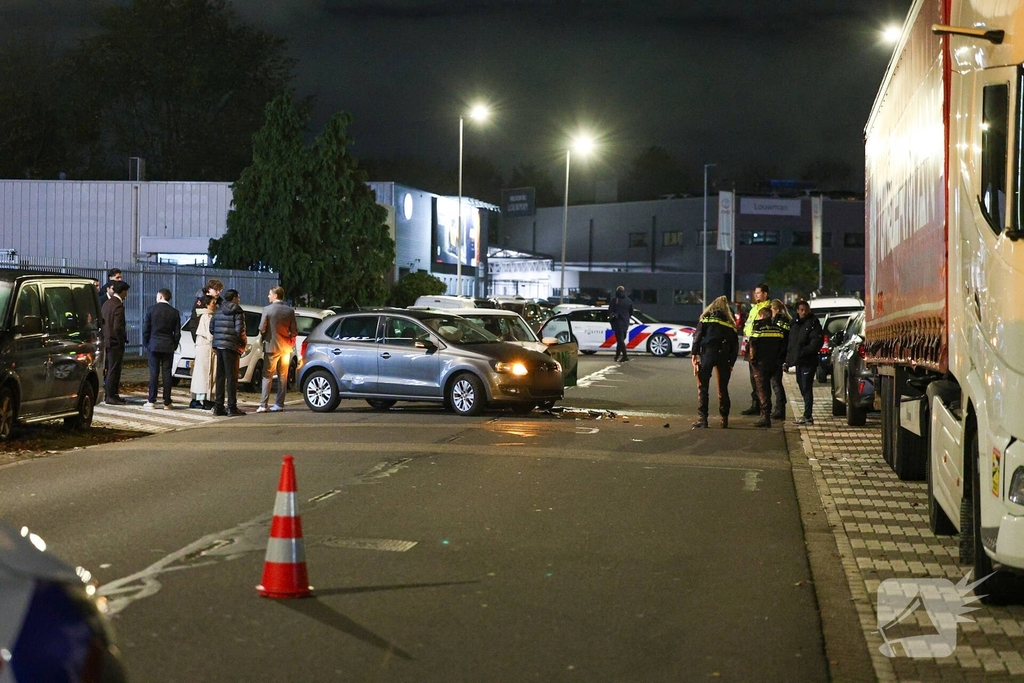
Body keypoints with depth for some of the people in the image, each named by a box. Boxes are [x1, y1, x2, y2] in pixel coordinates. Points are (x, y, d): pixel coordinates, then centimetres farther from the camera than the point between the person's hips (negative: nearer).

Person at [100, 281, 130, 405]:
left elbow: (102, 321, 15)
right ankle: (111, 397, 0)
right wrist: (123, 340, -11)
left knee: (110, 369, 15)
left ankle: (110, 394, 21)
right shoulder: (118, 306, -18)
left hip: (107, 341, 9)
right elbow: (118, 327, -23)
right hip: (115, 342, -9)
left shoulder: (106, 303, 10)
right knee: (113, 370, -3)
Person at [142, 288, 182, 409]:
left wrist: (145, 344, 6)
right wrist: (174, 345, 12)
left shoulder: (151, 309, -4)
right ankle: (167, 402, 2)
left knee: (153, 373, 2)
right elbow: (177, 332, 2)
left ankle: (151, 401, 0)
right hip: (168, 347, 1)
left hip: (153, 345, -1)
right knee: (167, 373, 2)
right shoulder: (174, 312, 0)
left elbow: (145, 329, -3)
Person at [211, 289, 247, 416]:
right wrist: (243, 341, 1)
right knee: (232, 377, -3)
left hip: (219, 345, 6)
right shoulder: (237, 312, -9)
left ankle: (218, 407, 13)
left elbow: (211, 328, 12)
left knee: (220, 376, 12)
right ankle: (232, 407, -4)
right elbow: (239, 330, -16)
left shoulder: (218, 311, 12)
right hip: (231, 346, -6)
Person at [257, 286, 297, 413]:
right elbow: (294, 331, 1)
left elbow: (262, 328, -11)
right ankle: (279, 404, 10)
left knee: (267, 376, 0)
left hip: (271, 346, -4)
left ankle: (263, 405, -4)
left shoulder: (267, 309, -11)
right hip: (285, 347, 4)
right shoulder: (290, 311, 0)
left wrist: (265, 338, 9)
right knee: (283, 377, 10)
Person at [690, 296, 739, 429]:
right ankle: (724, 420, 14)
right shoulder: (730, 322, 16)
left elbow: (698, 336, -3)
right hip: (723, 356, 3)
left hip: (707, 353, -3)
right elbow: (735, 345, 12)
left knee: (703, 387, -1)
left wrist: (694, 354, -4)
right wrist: (731, 363, 15)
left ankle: (703, 419, -9)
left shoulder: (706, 317, 8)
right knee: (723, 389, 13)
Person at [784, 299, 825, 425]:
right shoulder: (795, 324, 17)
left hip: (808, 362, -8)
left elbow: (816, 342, -17)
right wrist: (788, 361, 15)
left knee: (806, 388, -8)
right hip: (798, 362, 8)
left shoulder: (813, 324, -6)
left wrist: (803, 352, -24)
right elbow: (791, 344, 21)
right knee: (802, 388, 11)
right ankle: (807, 415, 18)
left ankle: (807, 416, -7)